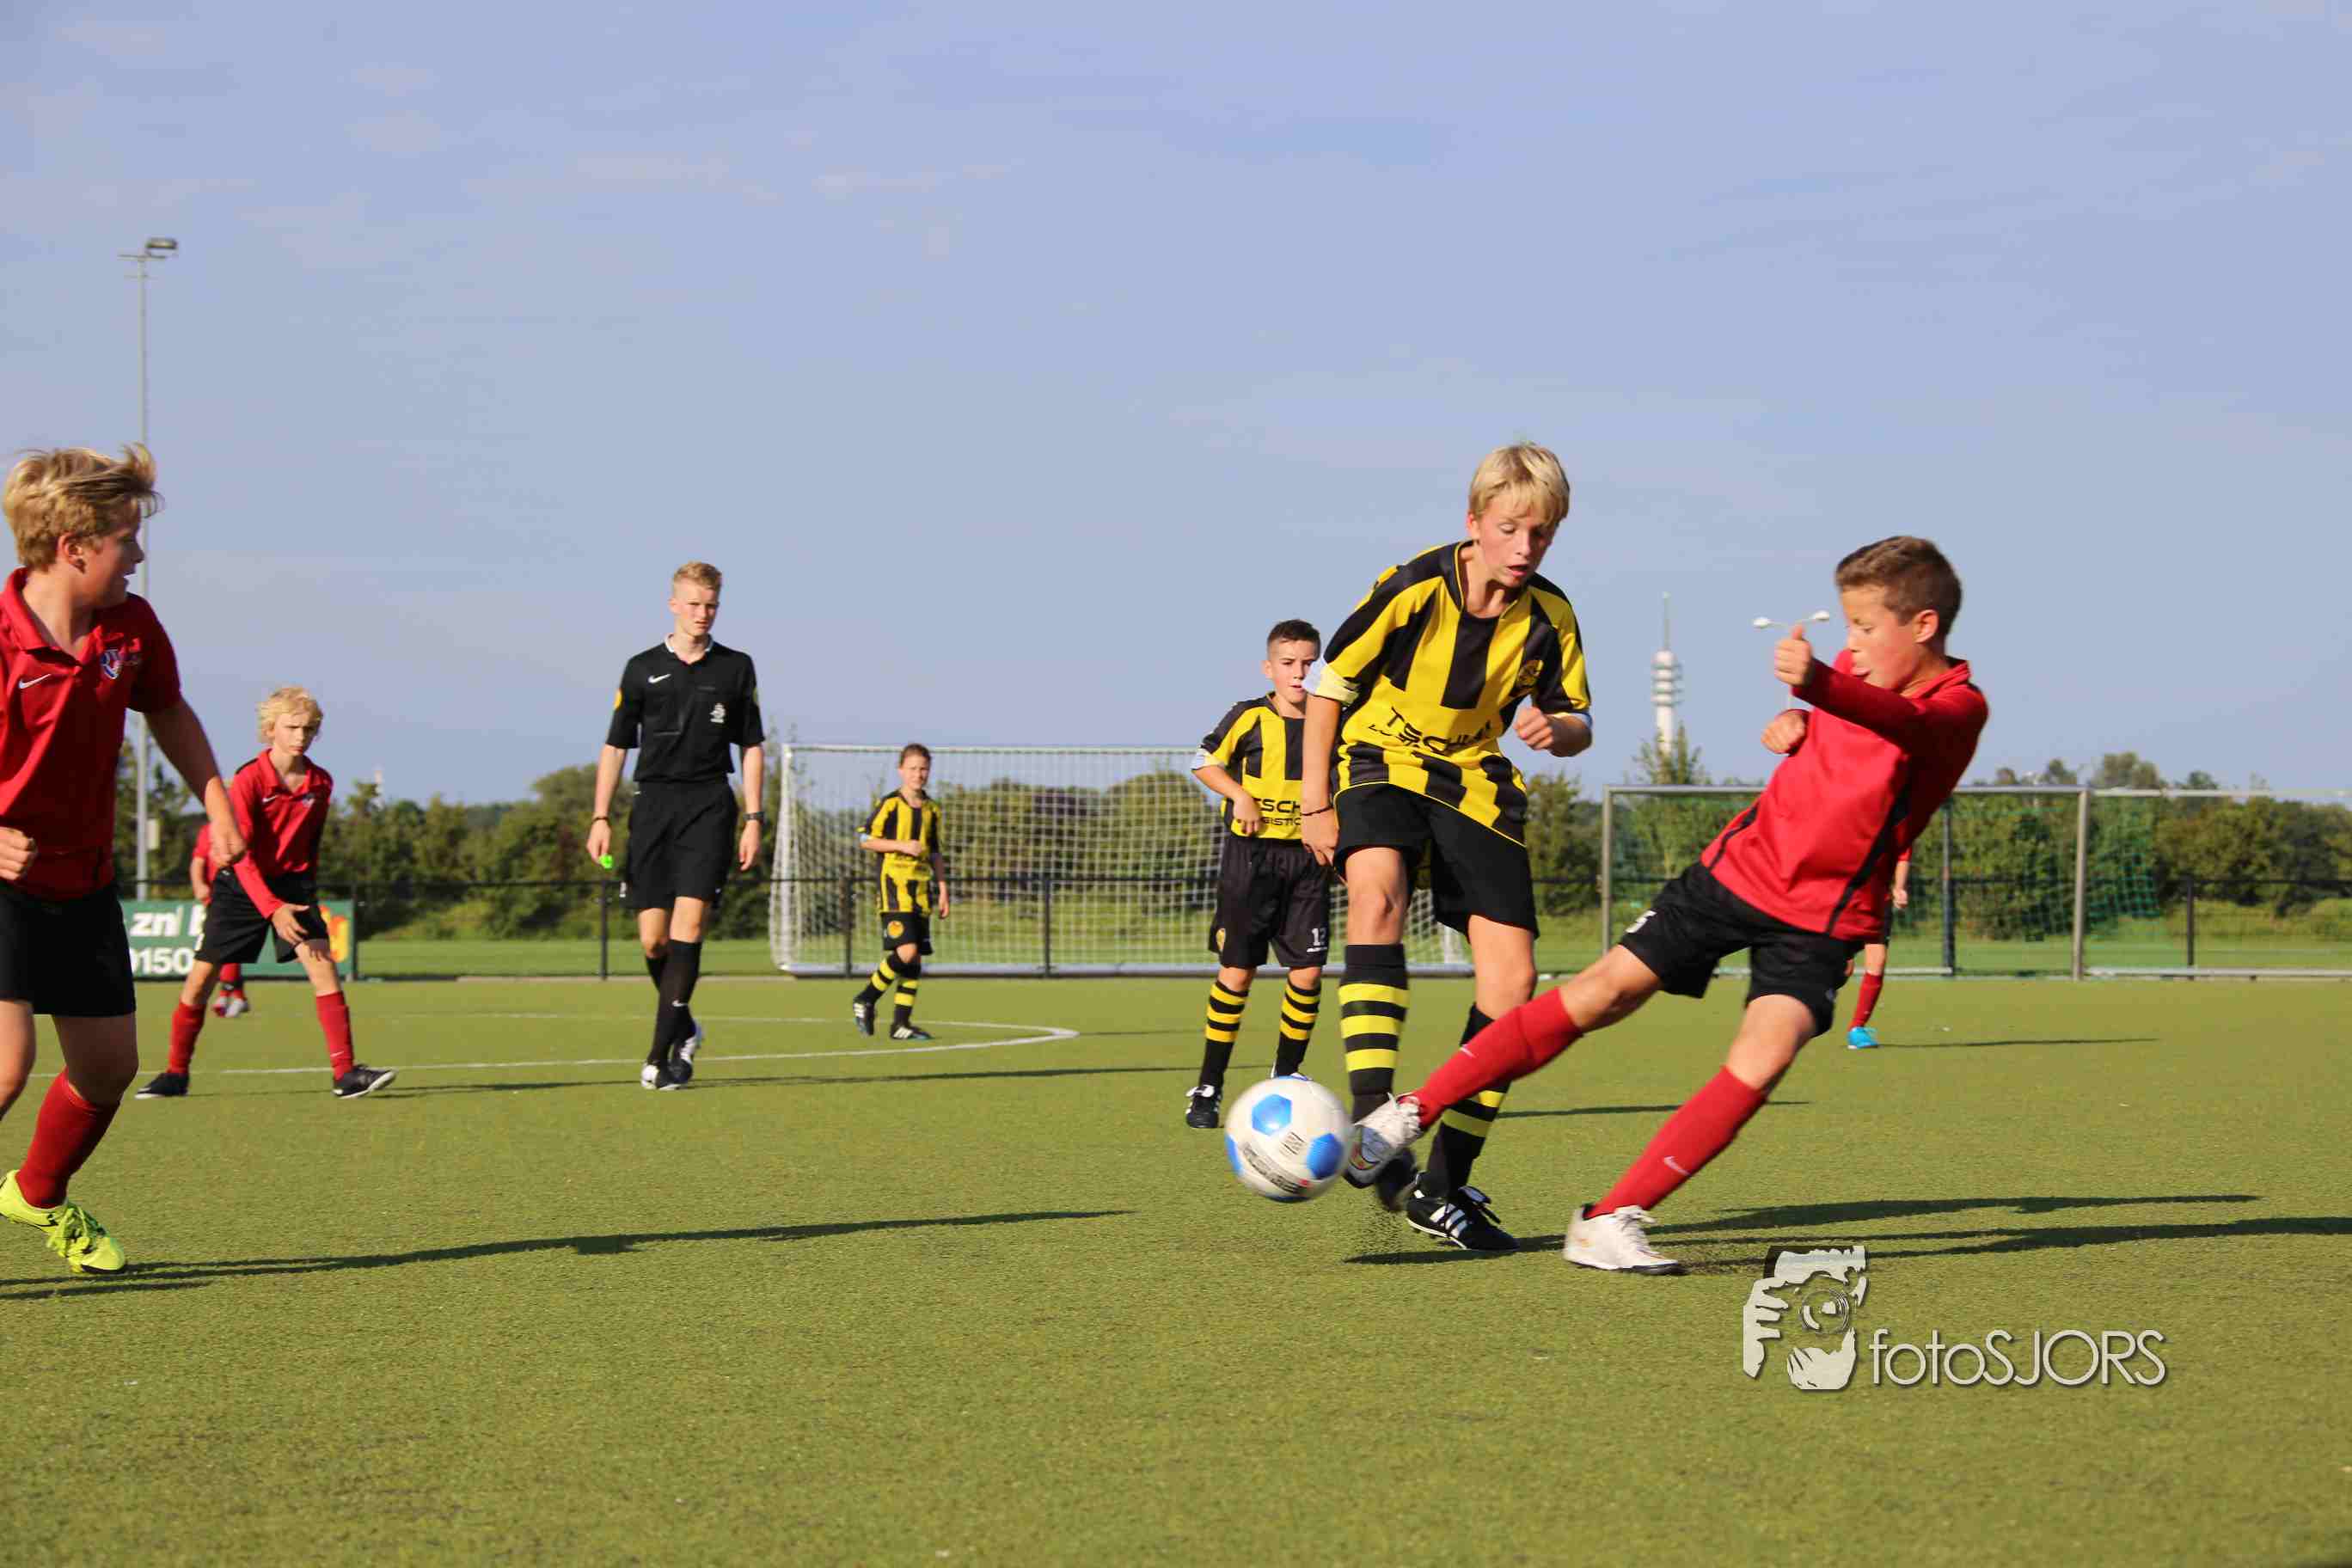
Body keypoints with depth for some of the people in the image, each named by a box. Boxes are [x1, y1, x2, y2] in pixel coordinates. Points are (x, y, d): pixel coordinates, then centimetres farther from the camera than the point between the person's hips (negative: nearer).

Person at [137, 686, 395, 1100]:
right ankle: (176, 1074, 15)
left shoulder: (321, 784, -2)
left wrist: (308, 892, 14)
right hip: (242, 883, -3)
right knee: (201, 977, -2)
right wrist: (272, 908, -29)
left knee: (322, 964, -16)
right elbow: (241, 854, -21)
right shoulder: (248, 780, -16)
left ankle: (345, 1073, -17)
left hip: (293, 882, 3)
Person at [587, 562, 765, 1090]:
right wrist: (601, 818, 3)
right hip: (653, 803, 1)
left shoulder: (736, 668, 9)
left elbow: (752, 747, 12)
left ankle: (660, 1055, -16)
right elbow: (616, 745, 11)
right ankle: (684, 1030, 23)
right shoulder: (643, 668, 9)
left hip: (710, 806, -1)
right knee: (653, 938, -3)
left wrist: (753, 819, 4)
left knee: (688, 927, -15)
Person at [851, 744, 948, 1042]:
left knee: (916, 958, 3)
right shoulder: (890, 804, -4)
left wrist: (943, 890, 14)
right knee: (906, 950, -19)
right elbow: (865, 840, -5)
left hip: (921, 886, 7)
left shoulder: (932, 810, 14)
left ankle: (901, 1023, 7)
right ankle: (865, 1000, -2)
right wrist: (901, 845, -15)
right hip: (894, 882, -6)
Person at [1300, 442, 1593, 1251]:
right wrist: (1314, 799, -9)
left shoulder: (1548, 617, -7)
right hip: (1382, 763, -4)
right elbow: (1331, 682, -7)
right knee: (1377, 887, -37)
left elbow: (1578, 721, 3)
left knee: (1512, 981, -6)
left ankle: (1448, 1183, 7)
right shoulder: (1415, 588, -17)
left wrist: (1555, 729, -22)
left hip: (1476, 782, 4)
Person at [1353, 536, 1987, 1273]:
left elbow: (1904, 722, -44)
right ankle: (1412, 1113, 4)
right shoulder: (1858, 670, 1)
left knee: (1765, 1057, -25)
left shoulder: (1958, 706, -18)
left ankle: (1610, 1223, -21)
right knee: (1605, 990, -2)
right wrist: (1790, 726, 2)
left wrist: (1819, 684, -64)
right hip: (1741, 864, 5)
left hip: (1819, 919, -5)